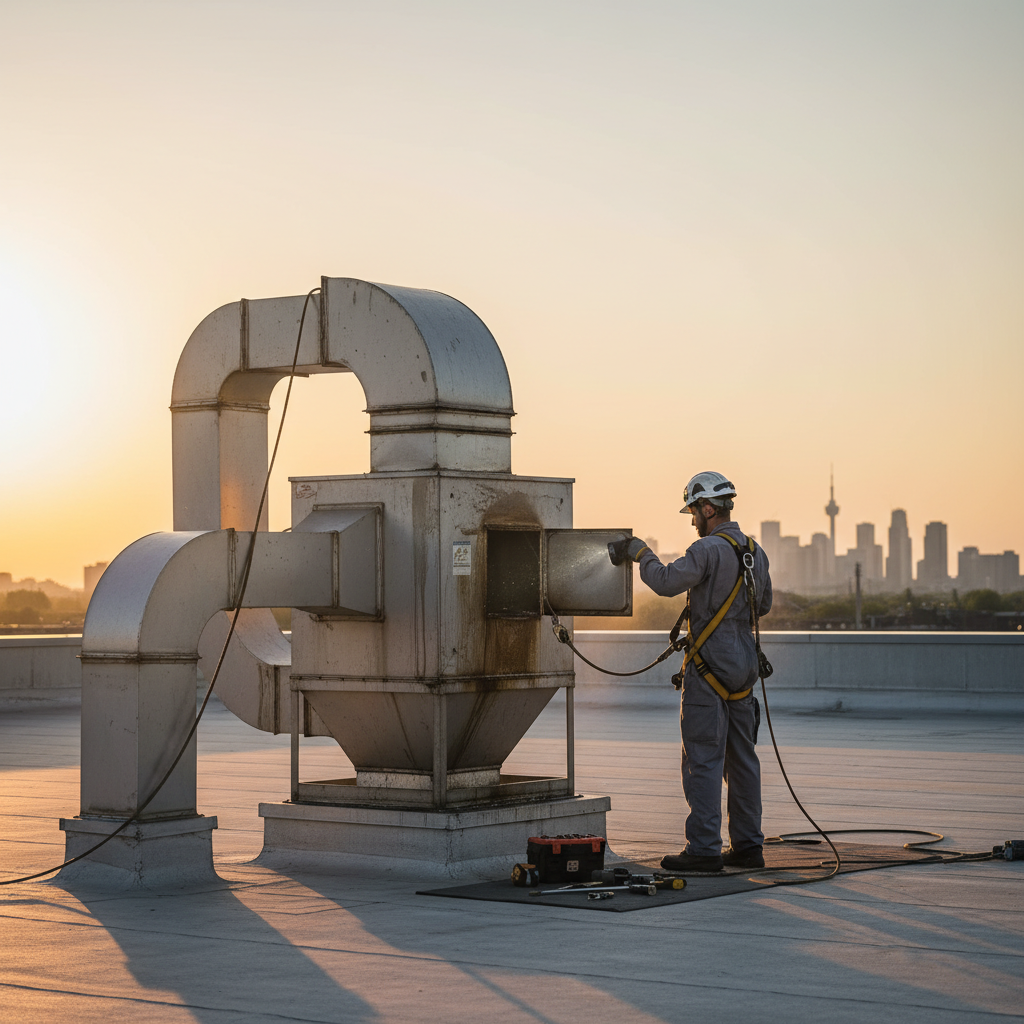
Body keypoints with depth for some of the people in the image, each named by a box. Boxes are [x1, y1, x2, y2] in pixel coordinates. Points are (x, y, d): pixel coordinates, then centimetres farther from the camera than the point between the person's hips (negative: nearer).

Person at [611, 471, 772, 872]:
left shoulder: (709, 549, -15)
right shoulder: (756, 552, 12)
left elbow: (666, 582, -24)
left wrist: (641, 553, -8)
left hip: (709, 668, -8)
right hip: (743, 667, 8)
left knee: (704, 759, -5)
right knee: (741, 758, 11)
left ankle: (704, 849, -6)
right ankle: (747, 845, 14)